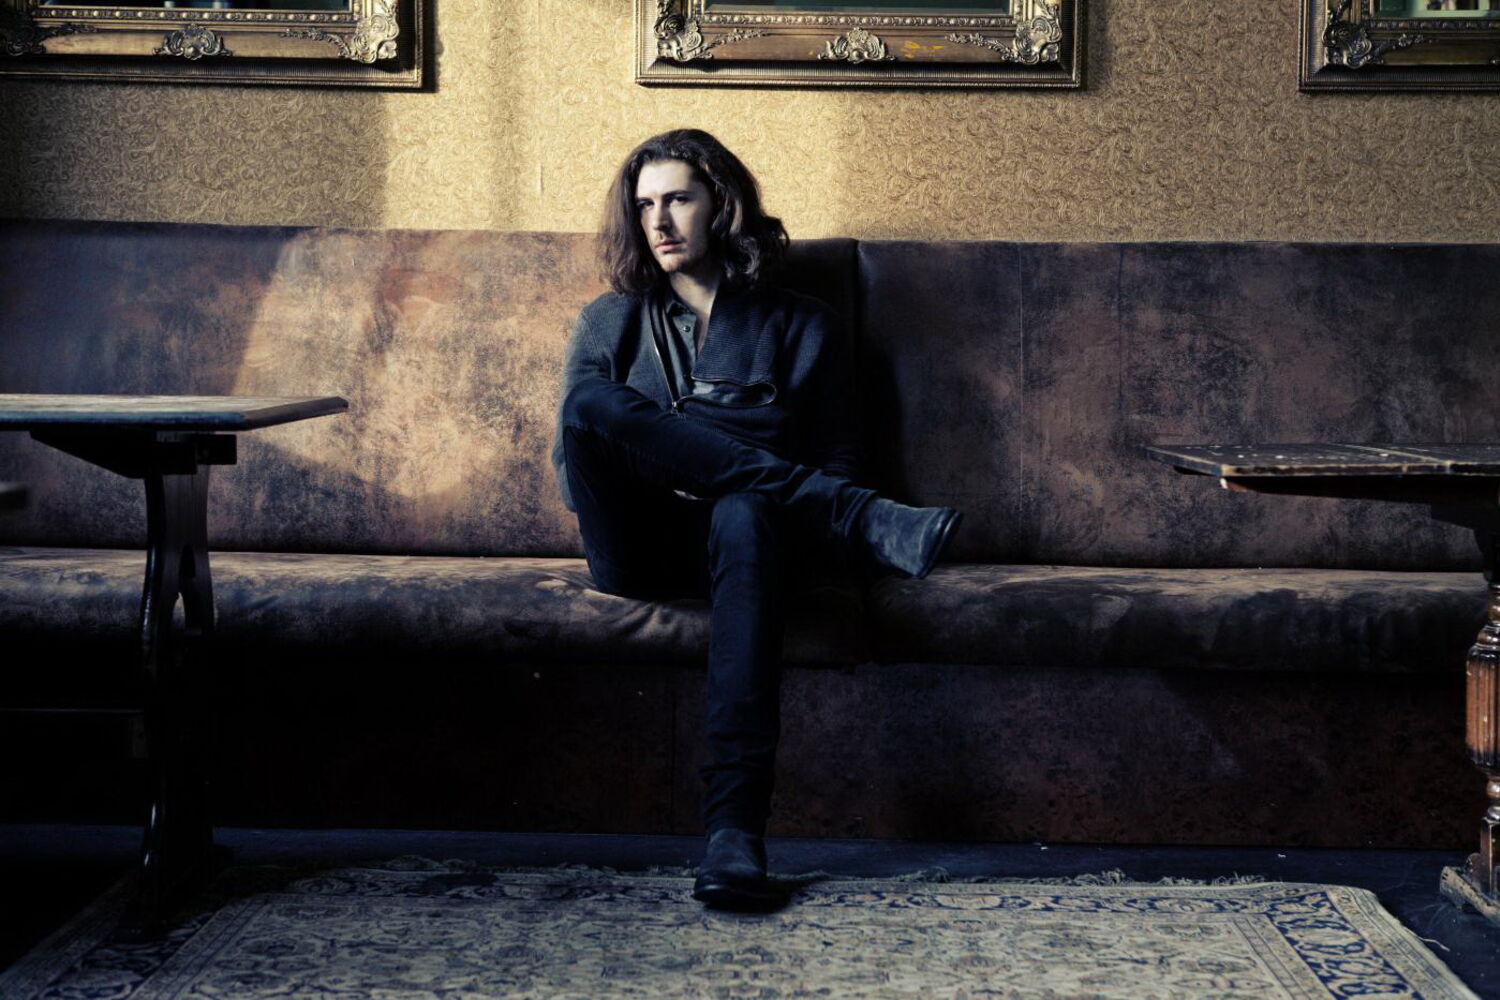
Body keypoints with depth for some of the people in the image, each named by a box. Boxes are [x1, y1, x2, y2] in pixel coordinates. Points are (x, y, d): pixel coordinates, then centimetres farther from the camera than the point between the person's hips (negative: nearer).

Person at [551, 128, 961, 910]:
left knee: (745, 516, -40)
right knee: (592, 405, -30)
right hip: (638, 549, 2)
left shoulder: (798, 326, 19)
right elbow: (571, 461, 12)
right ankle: (868, 522, -33)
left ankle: (735, 825, -52)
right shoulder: (609, 323, 23)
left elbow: (835, 459, 13)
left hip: (745, 531, -1)